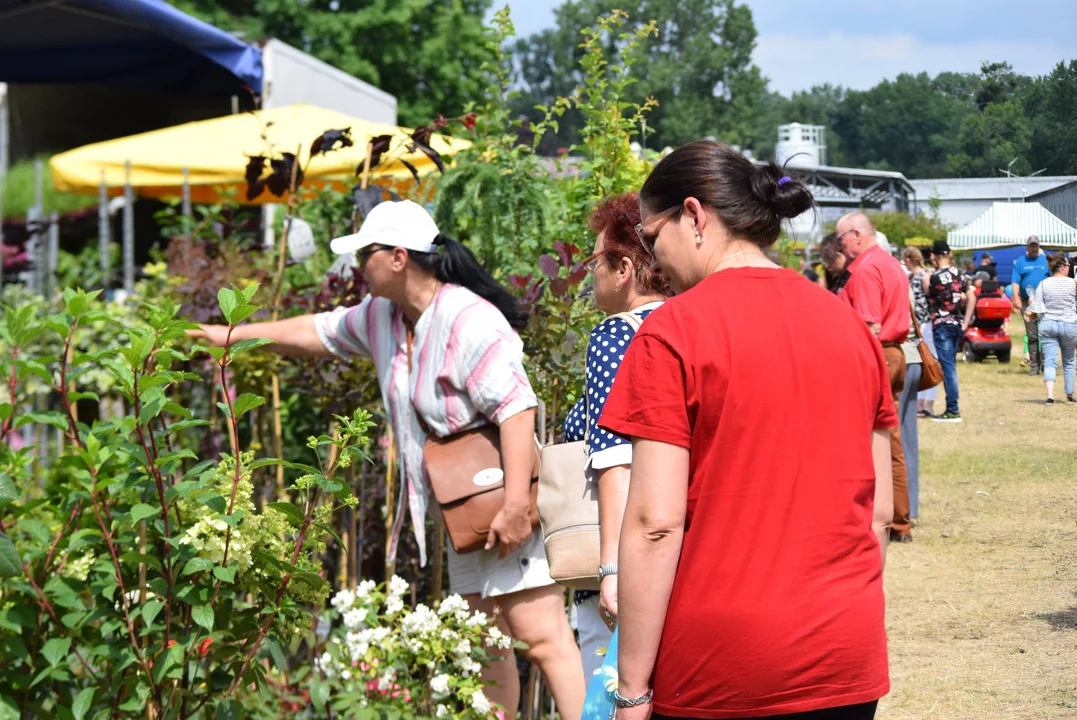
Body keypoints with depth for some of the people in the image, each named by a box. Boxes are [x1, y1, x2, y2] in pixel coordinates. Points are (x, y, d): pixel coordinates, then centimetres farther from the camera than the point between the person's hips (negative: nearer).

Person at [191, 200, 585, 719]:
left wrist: (515, 507, -29)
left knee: (541, 636, -15)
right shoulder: (383, 316, 10)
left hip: (505, 506, -10)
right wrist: (233, 335, 30)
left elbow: (517, 408, -25)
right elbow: (318, 333, 26)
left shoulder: (468, 321, -20)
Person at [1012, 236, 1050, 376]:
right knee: (1032, 336, 2)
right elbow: (1016, 282, 2)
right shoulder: (1020, 262, 8)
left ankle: (1044, 364, -1)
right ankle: (1034, 365, 7)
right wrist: (1016, 299, -10)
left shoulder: (1046, 261, 9)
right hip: (1027, 303, 0)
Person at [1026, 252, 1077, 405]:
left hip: (1048, 324, 1)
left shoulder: (1043, 284, -3)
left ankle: (1050, 395, -16)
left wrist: (1032, 317, 18)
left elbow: (1036, 308, -2)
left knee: (1049, 361, -1)